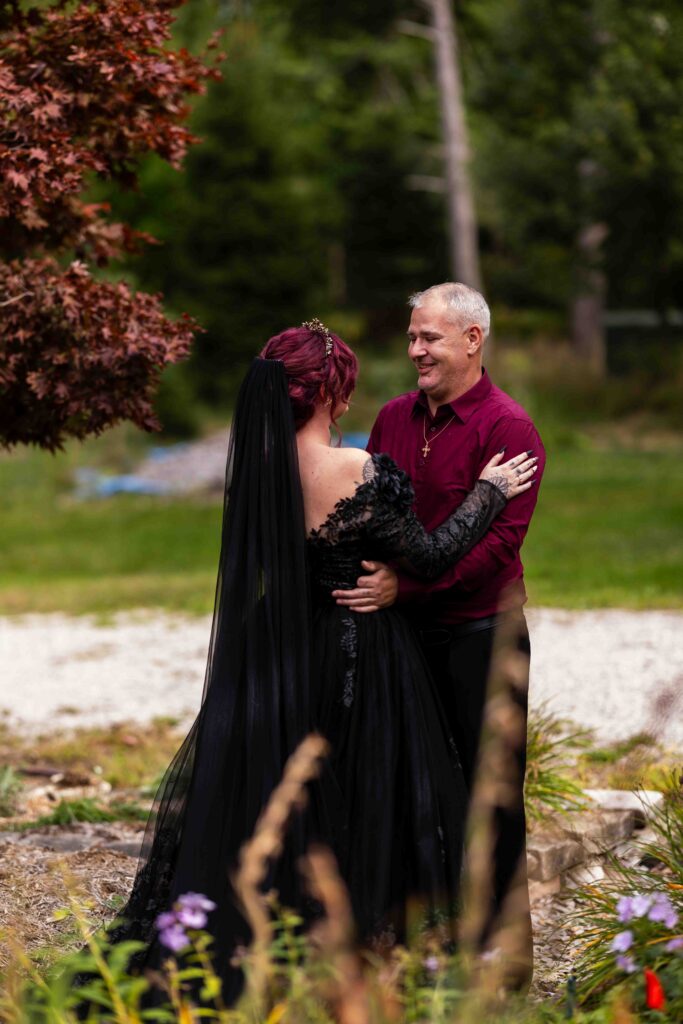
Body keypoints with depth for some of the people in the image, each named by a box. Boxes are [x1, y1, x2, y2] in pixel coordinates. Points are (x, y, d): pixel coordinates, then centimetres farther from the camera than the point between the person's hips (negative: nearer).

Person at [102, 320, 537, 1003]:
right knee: (360, 817, 8)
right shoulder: (360, 474, -22)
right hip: (357, 662, -5)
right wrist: (488, 491, 0)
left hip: (273, 665, 6)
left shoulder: (257, 466, -4)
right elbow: (430, 555, -12)